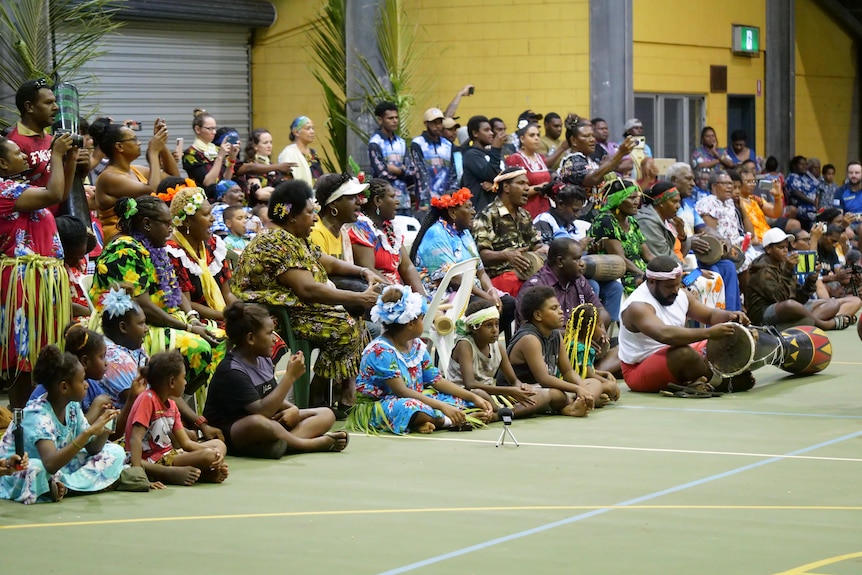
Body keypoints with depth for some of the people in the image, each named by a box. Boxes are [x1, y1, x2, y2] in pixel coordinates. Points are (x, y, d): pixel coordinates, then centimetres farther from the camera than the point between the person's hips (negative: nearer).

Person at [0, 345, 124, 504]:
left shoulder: (72, 406, -3)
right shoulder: (37, 415, -27)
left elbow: (92, 449, 2)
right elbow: (51, 464, -42)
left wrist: (104, 432, -21)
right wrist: (89, 431, -44)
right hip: (19, 476, -9)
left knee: (115, 452, -3)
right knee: (37, 469, -44)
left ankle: (60, 485, -14)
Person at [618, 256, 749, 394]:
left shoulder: (681, 295, 4)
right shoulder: (637, 307, -24)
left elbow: (711, 315, 12)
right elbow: (665, 335, -40)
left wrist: (730, 316, -12)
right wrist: (709, 333, -44)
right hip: (639, 371, -9)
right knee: (684, 354, -35)